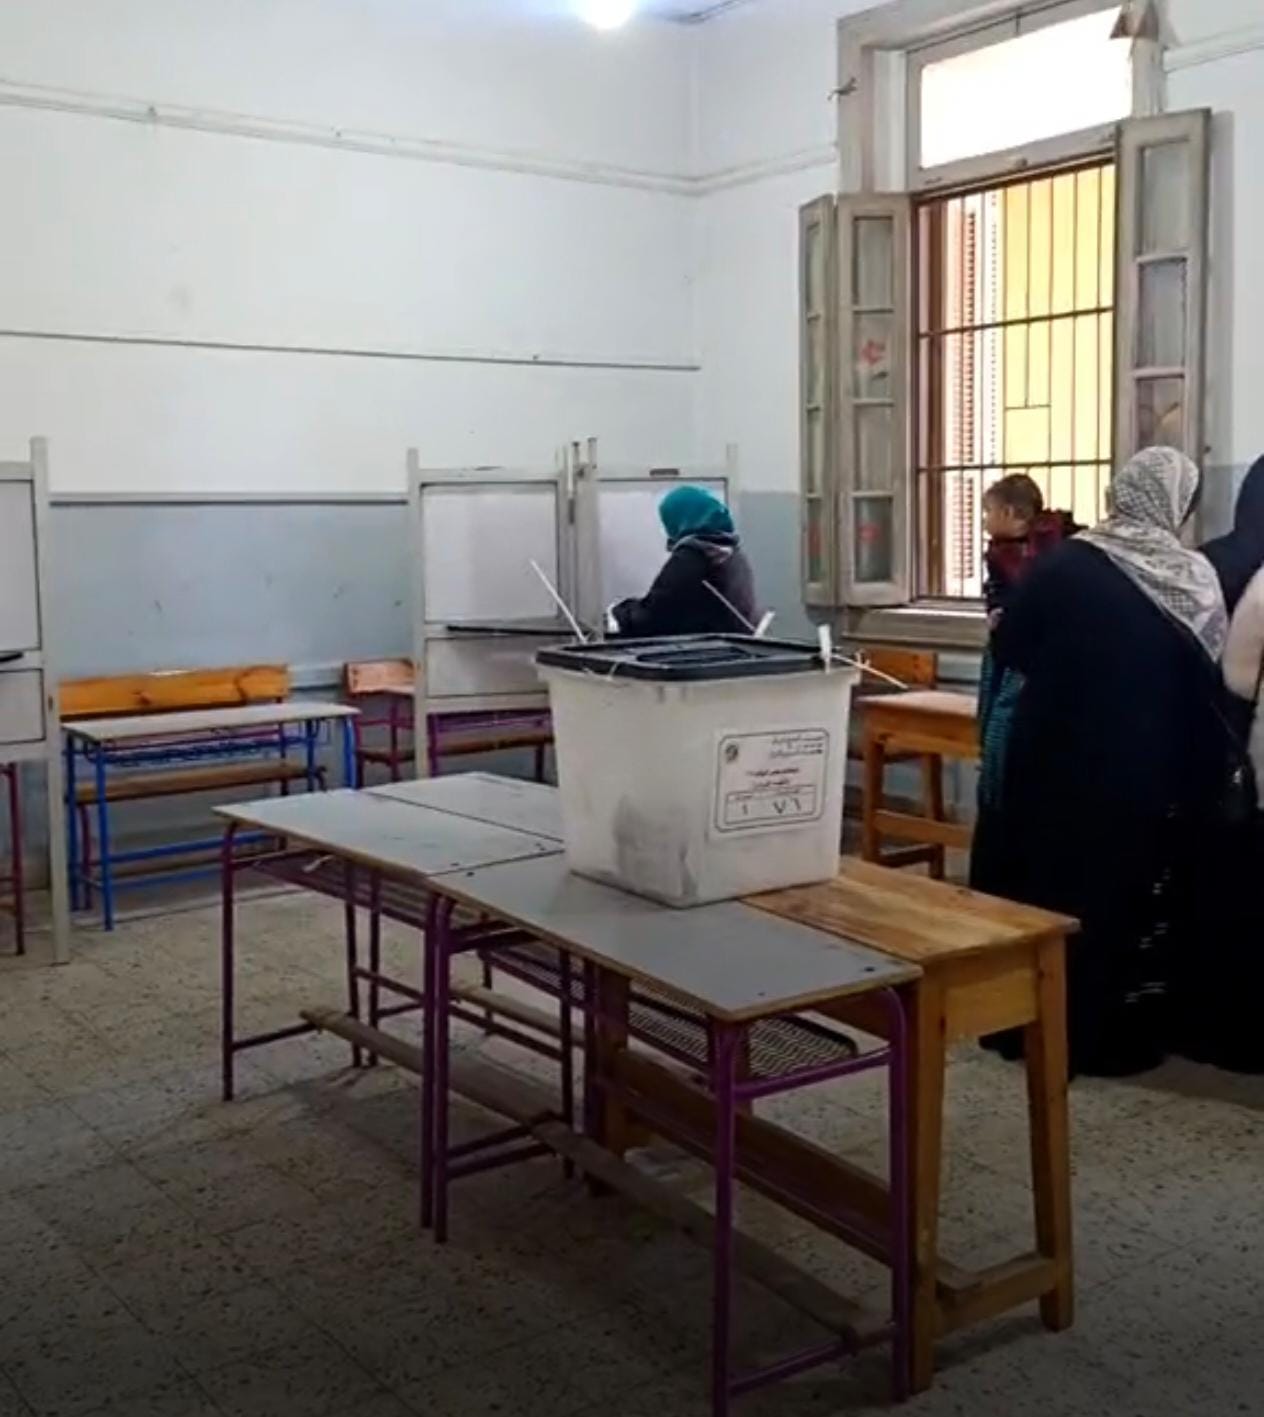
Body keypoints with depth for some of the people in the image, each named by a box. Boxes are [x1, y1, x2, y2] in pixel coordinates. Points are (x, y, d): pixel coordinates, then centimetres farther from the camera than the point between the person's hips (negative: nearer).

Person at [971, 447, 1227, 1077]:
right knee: (1134, 894, 12)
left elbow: (1007, 650, -4)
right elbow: (1210, 677, 2)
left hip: (1060, 761, -1)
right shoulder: (1197, 578, -5)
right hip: (1149, 772, 1)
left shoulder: (1063, 565, -10)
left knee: (1050, 884, 12)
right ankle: (1119, 1037, 18)